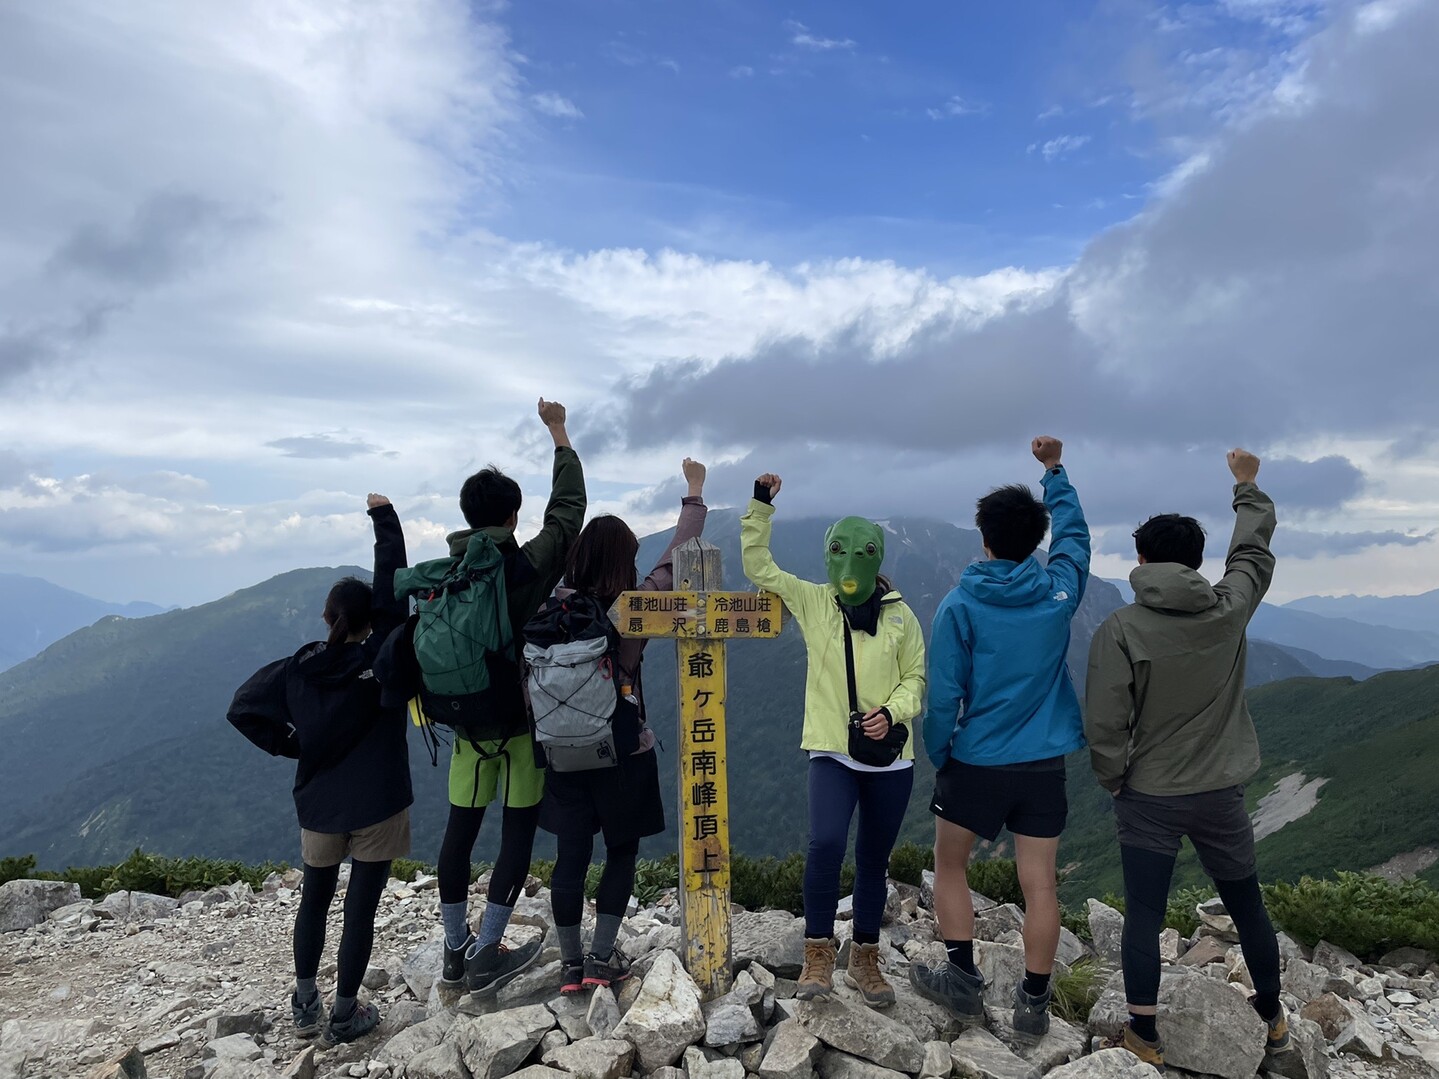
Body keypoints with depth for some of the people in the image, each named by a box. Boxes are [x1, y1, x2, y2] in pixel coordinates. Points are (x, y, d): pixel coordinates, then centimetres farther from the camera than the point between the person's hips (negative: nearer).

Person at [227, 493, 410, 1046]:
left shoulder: (299, 666, -3)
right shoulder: (382, 655, -13)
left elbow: (243, 709, -5)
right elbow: (391, 583, -11)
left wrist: (291, 745, 4)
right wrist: (383, 515, -3)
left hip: (318, 806, 4)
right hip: (378, 807, -3)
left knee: (314, 902, 21)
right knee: (361, 908, 6)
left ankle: (305, 1006, 30)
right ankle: (344, 1016, 15)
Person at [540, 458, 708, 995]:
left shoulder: (552, 608, -6)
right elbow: (676, 557, -1)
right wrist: (694, 492, 9)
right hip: (623, 751, -3)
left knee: (570, 855, 11)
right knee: (622, 851, 15)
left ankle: (571, 964, 21)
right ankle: (601, 959, 16)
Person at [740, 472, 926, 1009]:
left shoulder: (900, 615, 1)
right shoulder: (812, 601, 1)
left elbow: (916, 677, 6)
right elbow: (758, 567, 3)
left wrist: (892, 711, -13)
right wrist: (761, 507, -5)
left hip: (890, 756, 2)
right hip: (831, 751, -1)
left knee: (873, 861, 13)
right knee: (826, 844, -22)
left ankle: (864, 960, 32)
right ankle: (818, 954, -1)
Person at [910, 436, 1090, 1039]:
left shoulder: (960, 605, -12)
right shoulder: (1059, 591, -4)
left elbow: (944, 695, -11)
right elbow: (1074, 533, 17)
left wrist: (938, 756, 3)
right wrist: (1055, 473, 27)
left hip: (976, 761, -3)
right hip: (1044, 763, 3)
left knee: (949, 863, 17)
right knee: (1039, 882, 9)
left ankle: (963, 980, 20)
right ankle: (1034, 1003, 18)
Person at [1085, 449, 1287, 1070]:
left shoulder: (1120, 630, -16)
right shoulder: (1229, 610, -6)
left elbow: (1104, 725, -19)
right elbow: (1254, 551, 14)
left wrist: (1113, 780, -1)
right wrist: (1247, 487, 29)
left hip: (1147, 799, -3)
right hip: (1222, 793, 4)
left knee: (1143, 918, 8)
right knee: (1247, 907, 22)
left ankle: (1144, 1037, 19)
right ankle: (1272, 1018, 42)